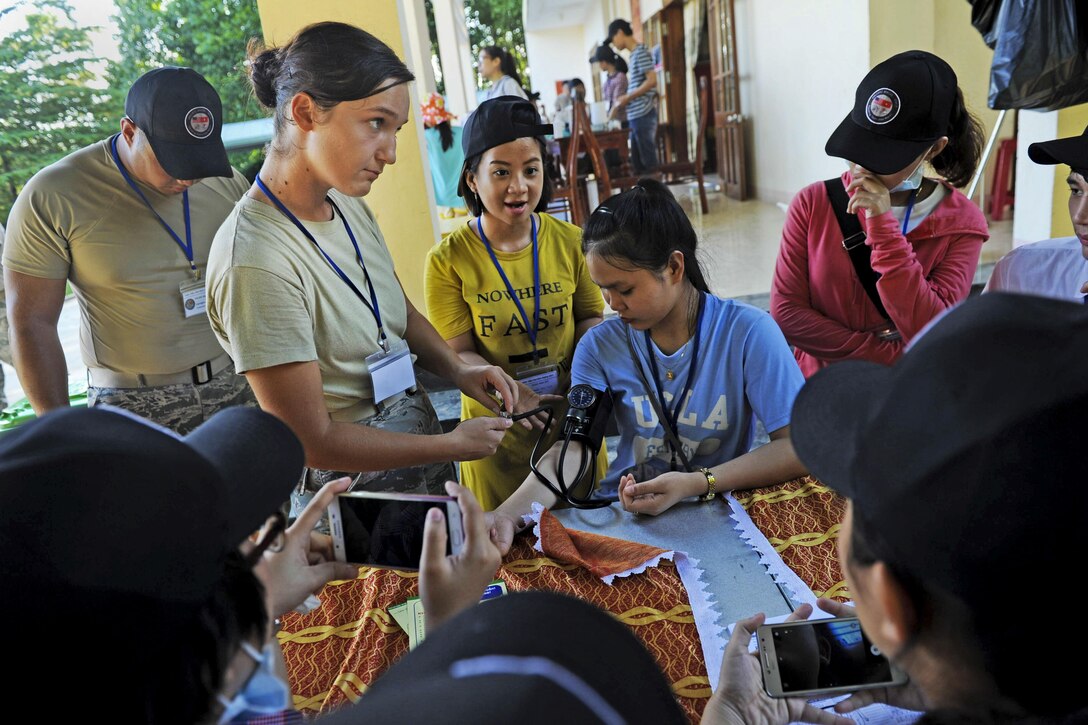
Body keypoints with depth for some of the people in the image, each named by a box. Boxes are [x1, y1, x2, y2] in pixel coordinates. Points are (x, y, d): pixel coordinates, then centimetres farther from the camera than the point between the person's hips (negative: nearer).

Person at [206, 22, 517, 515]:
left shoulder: (350, 208, -2)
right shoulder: (257, 260, -28)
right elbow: (312, 441, -23)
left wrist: (458, 371, -4)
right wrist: (454, 445, -16)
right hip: (353, 490, -7)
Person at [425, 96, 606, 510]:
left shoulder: (569, 242, -7)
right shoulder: (448, 261, -14)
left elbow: (591, 317, 5)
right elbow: (459, 354, -14)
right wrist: (517, 396, -29)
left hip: (572, 415, 2)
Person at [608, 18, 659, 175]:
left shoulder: (640, 52, -8)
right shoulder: (634, 55, 19)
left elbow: (652, 80, -17)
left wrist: (627, 98, -12)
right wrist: (622, 102, 12)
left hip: (643, 114, -10)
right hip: (636, 115, 10)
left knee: (649, 161, -6)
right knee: (637, 161, 12)